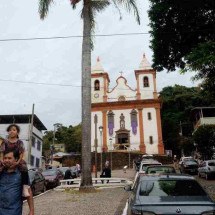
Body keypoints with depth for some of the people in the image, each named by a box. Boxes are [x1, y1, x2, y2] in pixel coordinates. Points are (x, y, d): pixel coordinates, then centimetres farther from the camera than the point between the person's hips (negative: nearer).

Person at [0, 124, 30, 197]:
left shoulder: (19, 142, 3)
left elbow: (21, 153, -3)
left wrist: (18, 161, -18)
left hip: (17, 160, -2)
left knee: (24, 169, -28)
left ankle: (25, 188, -25)